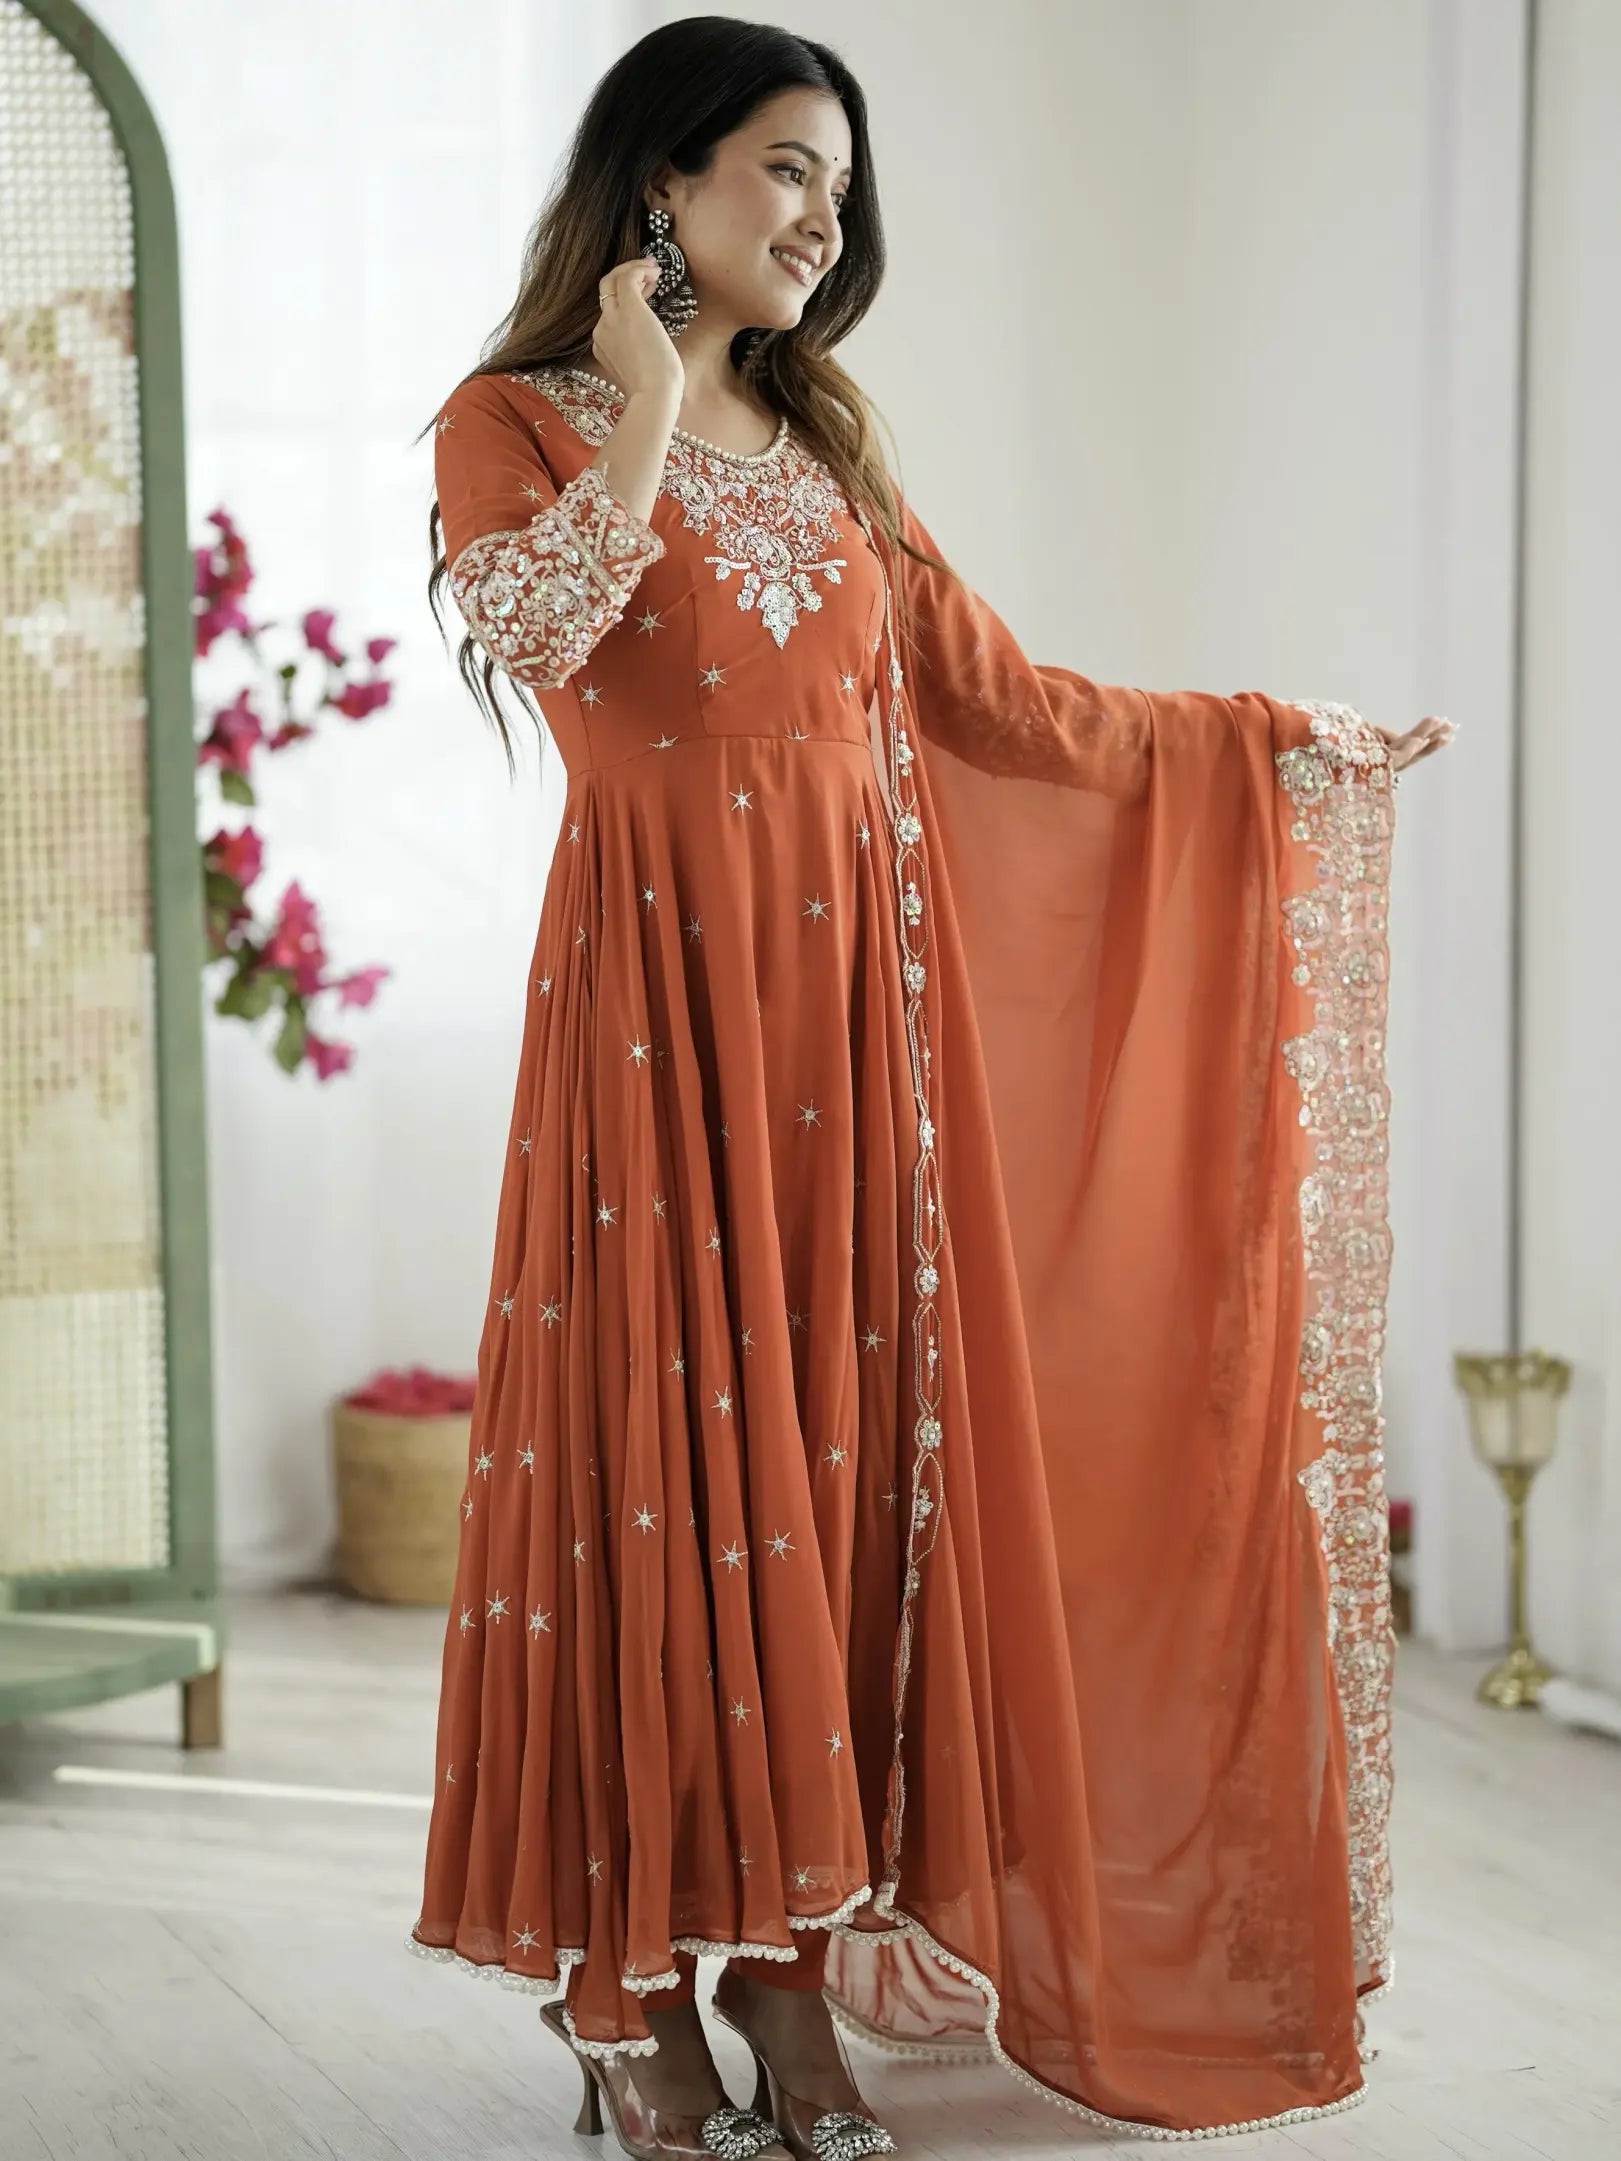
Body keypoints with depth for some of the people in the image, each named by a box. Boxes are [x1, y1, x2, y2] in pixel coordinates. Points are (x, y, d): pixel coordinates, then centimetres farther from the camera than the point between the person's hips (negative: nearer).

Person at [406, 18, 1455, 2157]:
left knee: (848, 1448, 3)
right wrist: (651, 406, -11)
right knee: (669, 1442, -4)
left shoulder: (824, 440, 19)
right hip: (664, 988, -5)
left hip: (862, 995, 5)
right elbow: (533, 634, -19)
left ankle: (797, 1968, 12)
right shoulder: (518, 422, 3)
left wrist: (1281, 735, 21)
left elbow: (997, 695, 19)